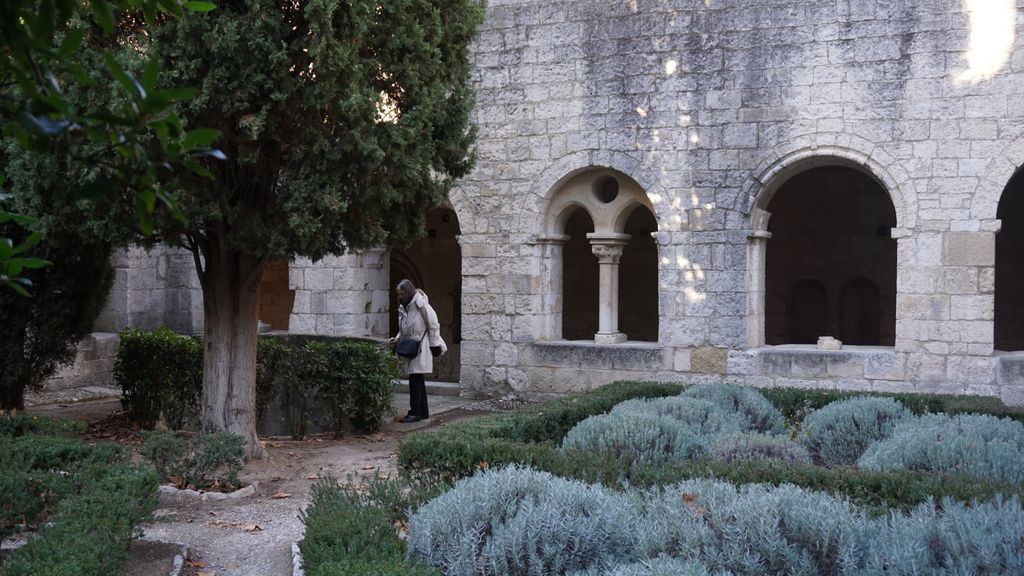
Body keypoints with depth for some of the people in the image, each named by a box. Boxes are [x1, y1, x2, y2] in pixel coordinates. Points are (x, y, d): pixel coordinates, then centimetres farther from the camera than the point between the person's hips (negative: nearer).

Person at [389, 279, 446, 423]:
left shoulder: (421, 304, -13)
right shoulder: (402, 307, 11)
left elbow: (433, 325, -9)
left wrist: (433, 345, -8)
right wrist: (397, 338, 3)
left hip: (421, 347, -8)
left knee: (415, 379, -11)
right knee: (418, 381, 12)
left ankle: (415, 412, -9)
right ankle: (423, 412, 18)